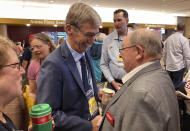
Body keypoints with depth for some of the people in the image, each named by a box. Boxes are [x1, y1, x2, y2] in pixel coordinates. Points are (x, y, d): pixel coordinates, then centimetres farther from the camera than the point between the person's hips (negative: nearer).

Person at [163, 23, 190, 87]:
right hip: (179, 67, -5)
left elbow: (164, 52, 11)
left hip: (168, 66, 5)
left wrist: (165, 63, 21)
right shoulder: (184, 40, -11)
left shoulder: (168, 38, 5)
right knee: (177, 85, 5)